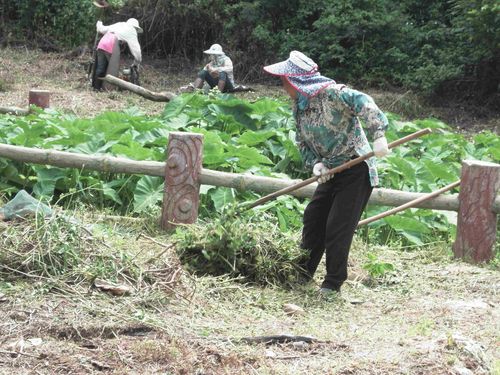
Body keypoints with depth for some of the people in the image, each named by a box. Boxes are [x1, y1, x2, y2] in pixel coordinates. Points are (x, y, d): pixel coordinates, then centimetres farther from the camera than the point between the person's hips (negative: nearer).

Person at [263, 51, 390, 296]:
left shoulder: (330, 93, -20)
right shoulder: (298, 105, 7)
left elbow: (363, 103, -34)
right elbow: (303, 142, 12)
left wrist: (377, 136, -46)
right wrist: (315, 163, -9)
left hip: (356, 170, -8)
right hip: (331, 172, 9)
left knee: (337, 228, -7)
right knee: (313, 220, 13)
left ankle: (333, 283, 6)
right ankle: (303, 273, 27)